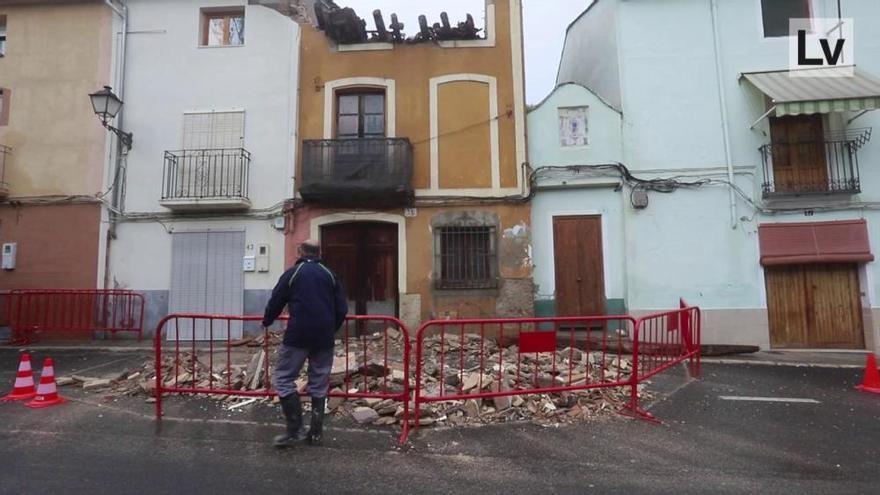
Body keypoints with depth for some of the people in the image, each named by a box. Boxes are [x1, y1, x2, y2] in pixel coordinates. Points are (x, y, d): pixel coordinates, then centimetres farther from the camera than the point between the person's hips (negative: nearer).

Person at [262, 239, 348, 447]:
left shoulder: (292, 273, 2)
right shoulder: (329, 274, 9)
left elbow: (275, 303, 6)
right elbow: (342, 309, 8)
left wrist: (266, 322, 26)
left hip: (297, 336, -3)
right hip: (324, 338, 3)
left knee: (284, 379, 8)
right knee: (319, 385, 12)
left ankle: (295, 429, 1)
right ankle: (316, 432, 16)